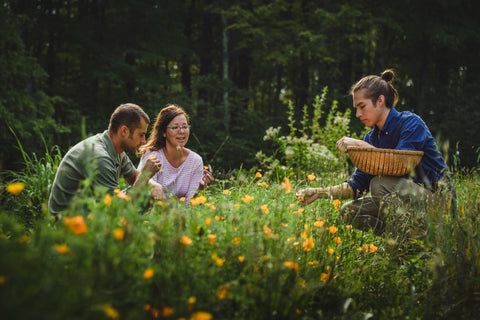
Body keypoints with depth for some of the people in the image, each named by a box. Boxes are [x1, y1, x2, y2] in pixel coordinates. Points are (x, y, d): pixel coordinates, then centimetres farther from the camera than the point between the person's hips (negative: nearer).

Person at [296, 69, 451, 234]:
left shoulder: (412, 123, -12)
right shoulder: (371, 138, 8)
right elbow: (357, 185, 6)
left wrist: (360, 145, -22)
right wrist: (320, 192, -6)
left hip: (434, 195, -7)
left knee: (380, 184, -30)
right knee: (349, 211, -5)